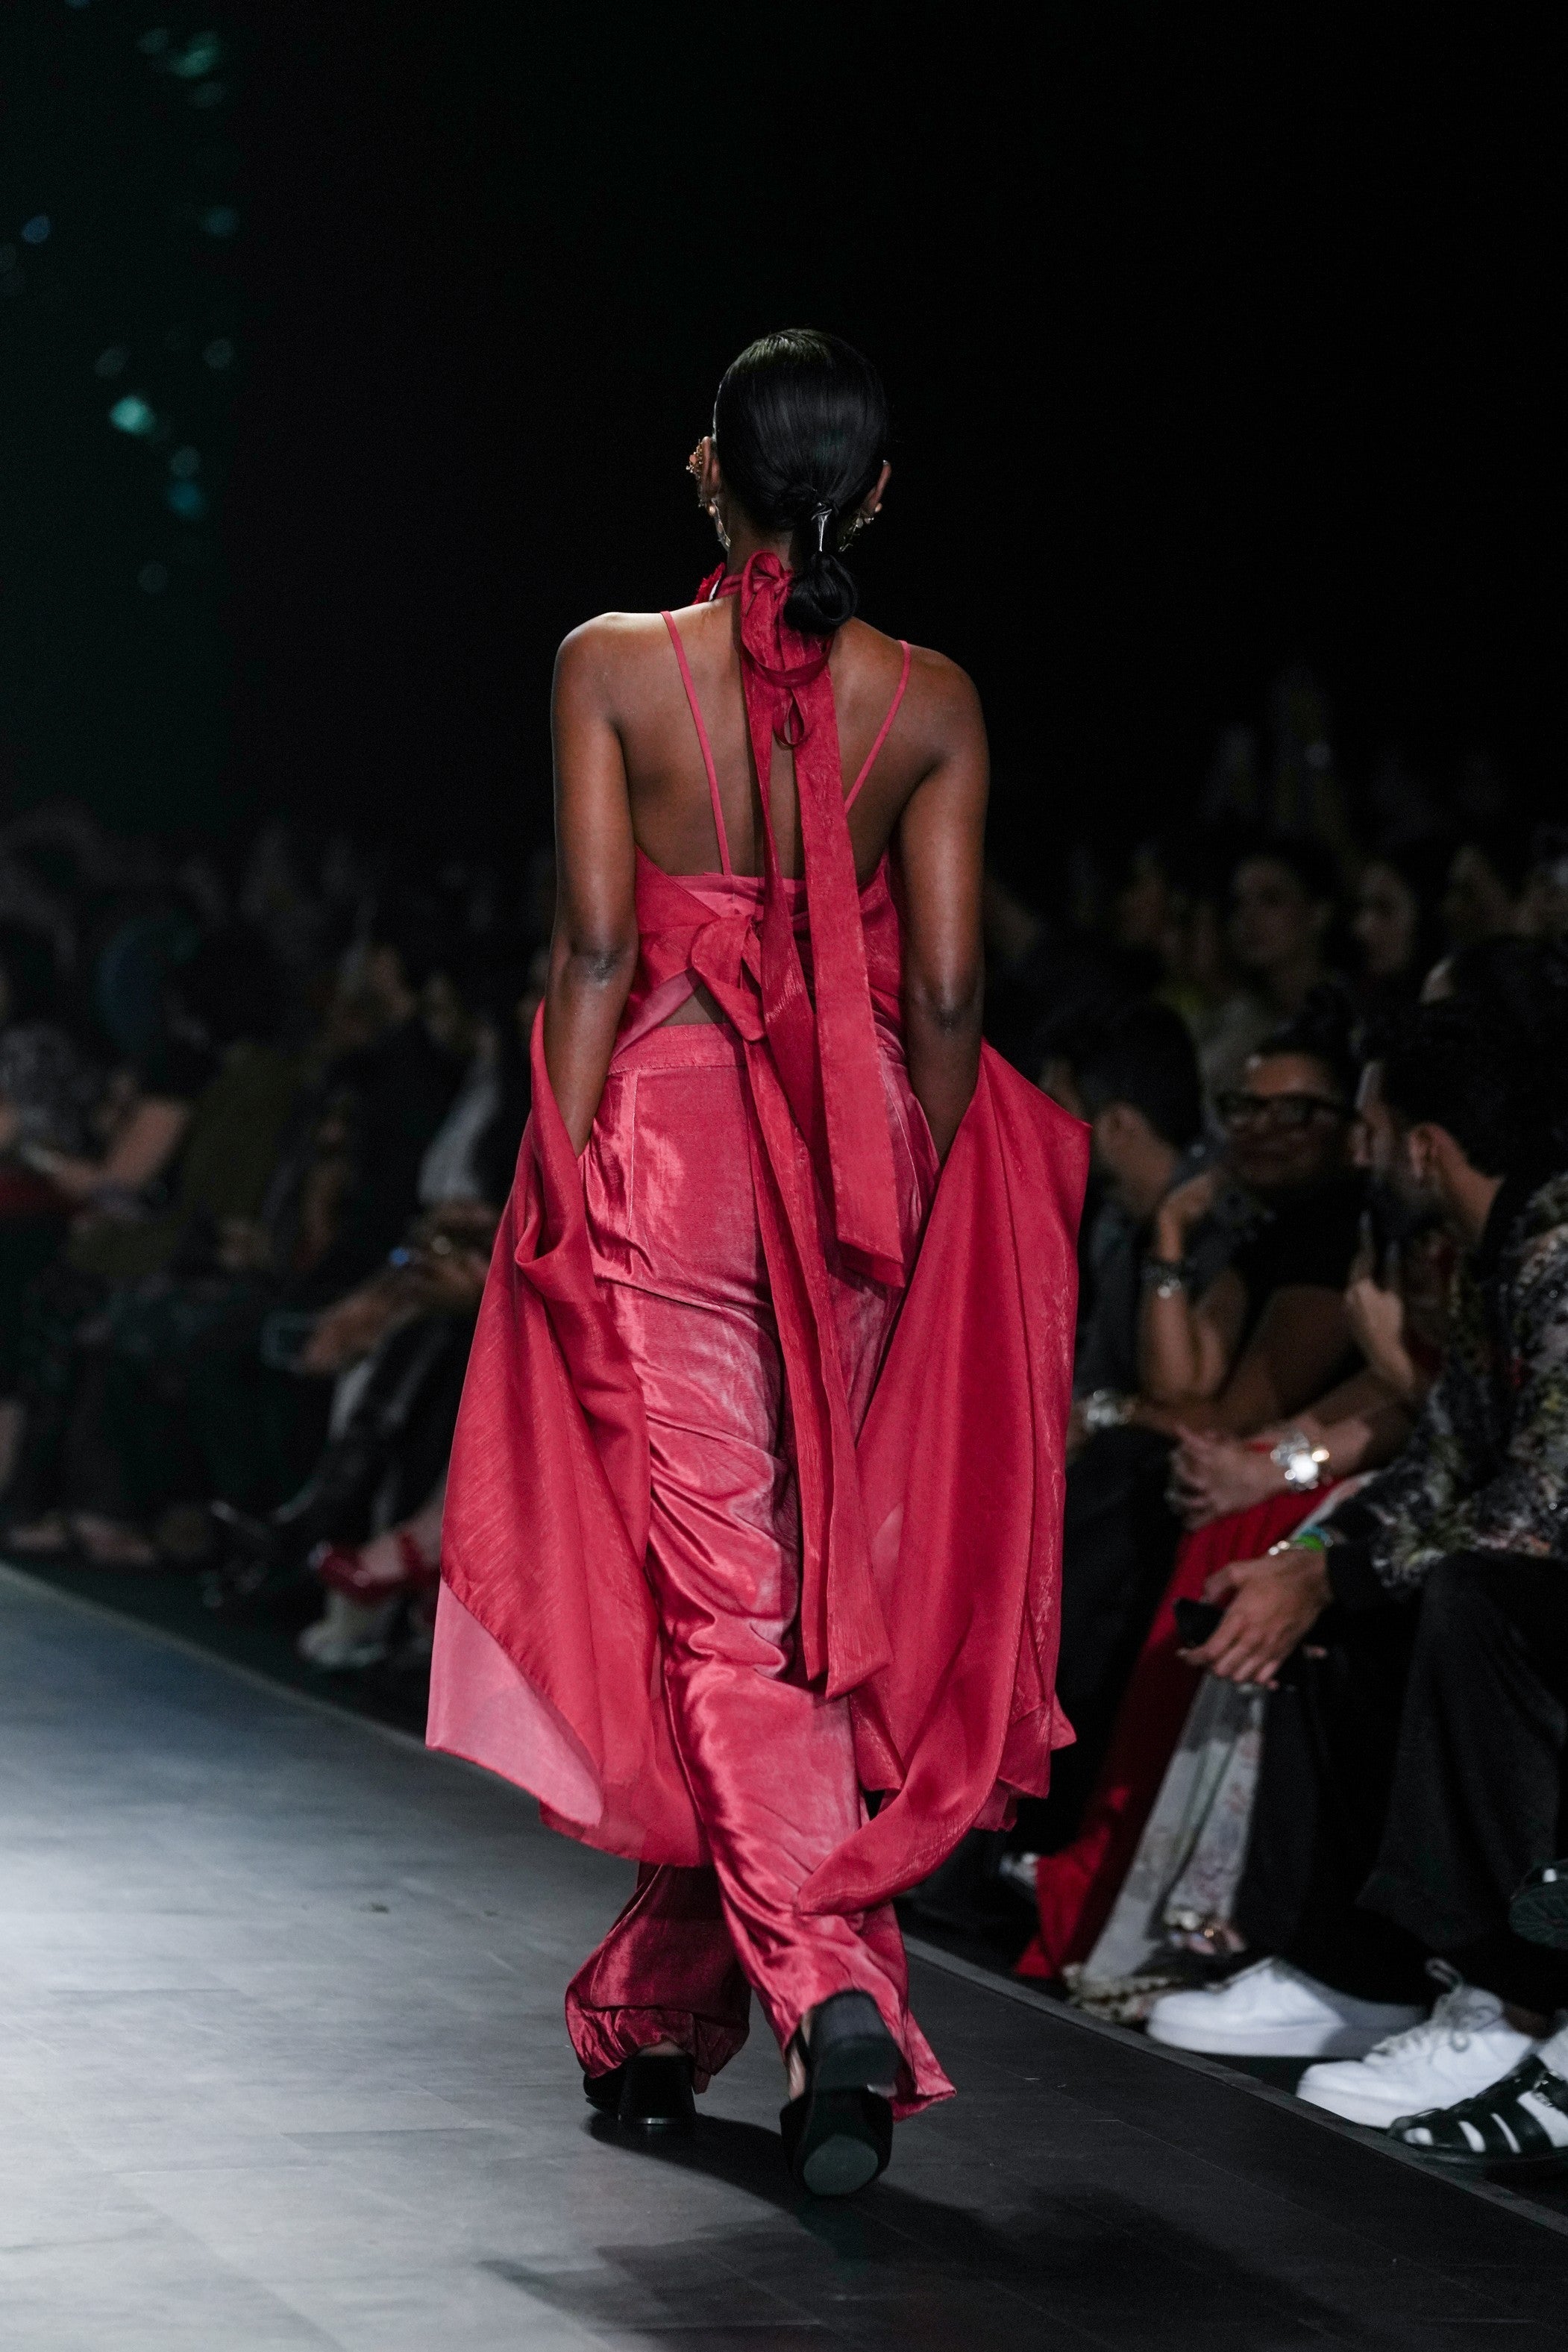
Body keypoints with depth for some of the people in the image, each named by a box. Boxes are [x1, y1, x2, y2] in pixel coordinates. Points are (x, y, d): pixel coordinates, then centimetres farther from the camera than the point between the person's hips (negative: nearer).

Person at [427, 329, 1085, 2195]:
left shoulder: (612, 666, -5)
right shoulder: (929, 705, 0)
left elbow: (593, 944, -8)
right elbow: (945, 988, 0)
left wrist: (562, 1185, -5)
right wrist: (923, 1198, 11)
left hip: (665, 1131, -2)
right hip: (861, 1152, 2)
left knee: (718, 1602, 0)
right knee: (823, 1592, 14)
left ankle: (834, 1999, -14)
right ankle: (656, 2021, 21)